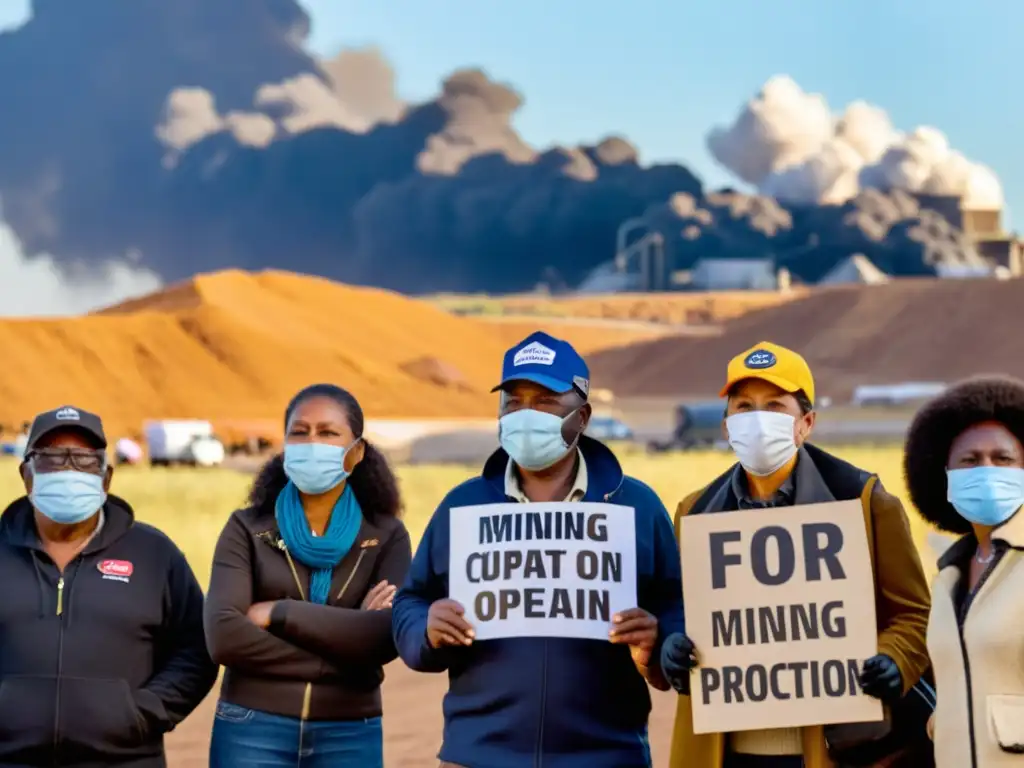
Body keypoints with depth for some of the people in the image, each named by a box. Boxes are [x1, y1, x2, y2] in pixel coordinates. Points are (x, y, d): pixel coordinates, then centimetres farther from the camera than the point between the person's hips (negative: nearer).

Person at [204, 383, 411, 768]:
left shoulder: (387, 536, 5)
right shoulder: (247, 530, 3)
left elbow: (387, 636, -12)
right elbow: (223, 636, -13)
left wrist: (278, 614, -12)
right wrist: (345, 636, -13)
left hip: (349, 736, 1)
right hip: (252, 731, -1)